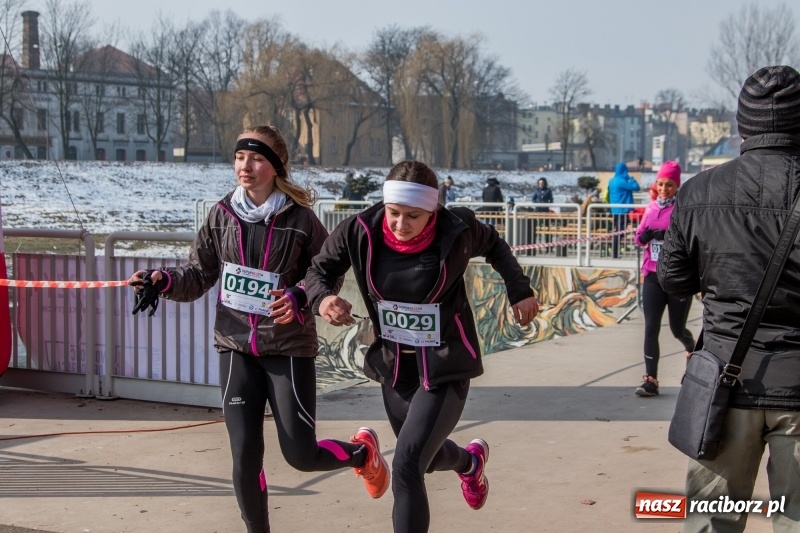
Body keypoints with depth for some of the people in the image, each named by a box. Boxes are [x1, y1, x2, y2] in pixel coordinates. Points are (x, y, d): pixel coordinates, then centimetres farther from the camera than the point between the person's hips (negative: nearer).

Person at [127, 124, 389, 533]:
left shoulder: (300, 219, -8)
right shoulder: (222, 215, 1)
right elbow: (199, 276, 6)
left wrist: (299, 298, -22)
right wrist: (164, 281, -13)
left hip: (289, 348, -3)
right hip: (236, 347, 3)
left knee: (301, 455, 0)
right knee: (244, 456, -2)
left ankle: (363, 451, 32)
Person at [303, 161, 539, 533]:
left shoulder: (456, 230, -19)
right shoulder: (360, 231, -17)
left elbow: (493, 245, 3)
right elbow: (318, 270, -3)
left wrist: (520, 290, 0)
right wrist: (322, 298, -24)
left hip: (446, 365, -4)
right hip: (394, 364, 4)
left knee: (406, 468, -18)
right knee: (423, 456, 25)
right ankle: (470, 461, 61)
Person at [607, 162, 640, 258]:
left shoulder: (612, 181, 11)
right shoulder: (622, 181, -15)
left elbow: (608, 196, 20)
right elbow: (636, 187, -14)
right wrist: (631, 178, -2)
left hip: (615, 210, 9)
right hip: (623, 211, -9)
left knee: (617, 232, 15)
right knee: (620, 232, -7)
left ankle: (614, 253, 18)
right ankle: (615, 254, -8)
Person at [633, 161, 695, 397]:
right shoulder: (651, 207, 8)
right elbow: (640, 237, 13)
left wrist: (669, 235, -27)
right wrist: (644, 236, -9)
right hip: (653, 276, 4)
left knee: (677, 328, 10)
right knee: (651, 328, -4)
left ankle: (692, 348, 44)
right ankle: (651, 380, -1)